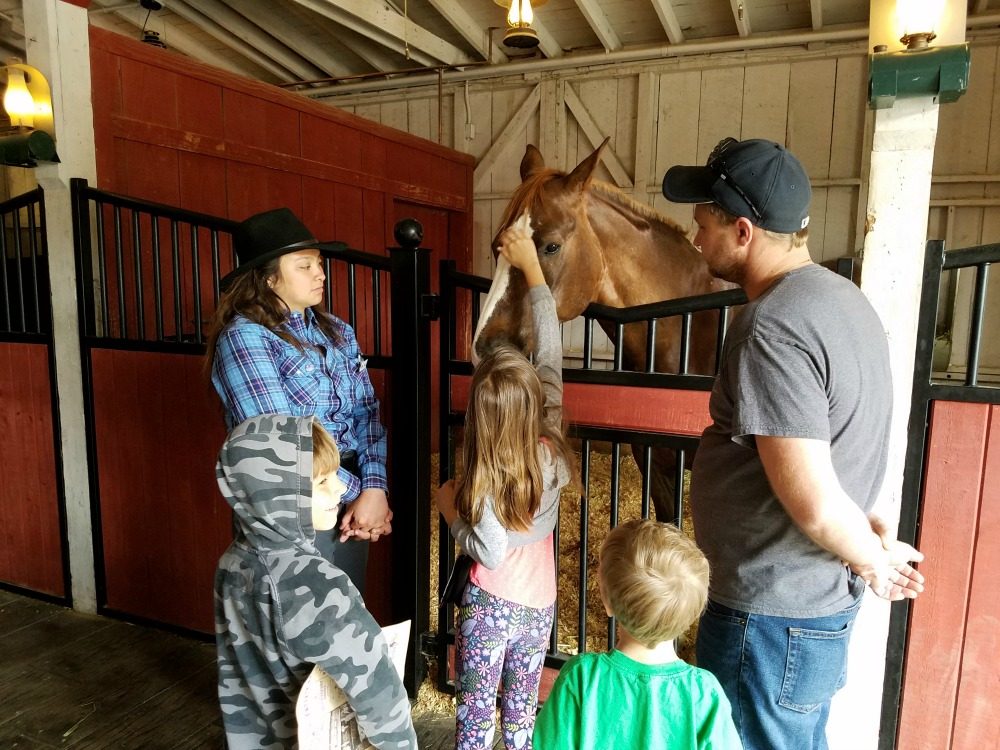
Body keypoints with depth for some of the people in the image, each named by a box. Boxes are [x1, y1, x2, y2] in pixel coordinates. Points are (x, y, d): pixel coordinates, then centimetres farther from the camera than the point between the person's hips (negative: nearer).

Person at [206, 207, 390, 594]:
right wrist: (357, 491, -15)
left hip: (350, 503, 6)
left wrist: (374, 489, -14)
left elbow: (367, 413, 1)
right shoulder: (244, 336, -11)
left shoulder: (338, 332, 8)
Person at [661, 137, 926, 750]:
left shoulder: (773, 330, -26)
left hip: (770, 617, -10)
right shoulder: (844, 296, 7)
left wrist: (874, 561, -9)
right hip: (823, 604, 10)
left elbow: (814, 506, -27)